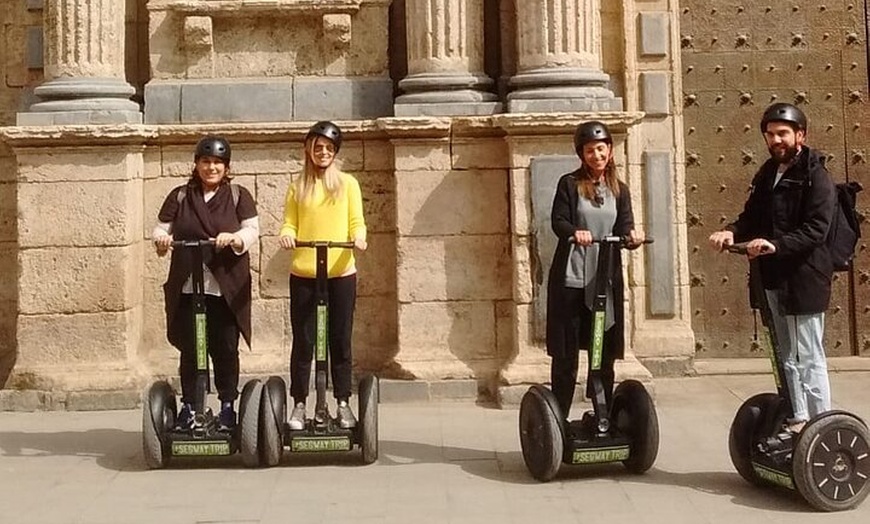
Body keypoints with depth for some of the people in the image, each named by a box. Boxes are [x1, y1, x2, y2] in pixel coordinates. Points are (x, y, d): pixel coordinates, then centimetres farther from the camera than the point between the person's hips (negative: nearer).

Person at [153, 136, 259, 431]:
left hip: (227, 288, -1)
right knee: (189, 349, 4)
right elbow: (160, 229, 10)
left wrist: (234, 238, -23)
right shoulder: (179, 196, 12)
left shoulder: (238, 196, 8)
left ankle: (228, 406, 14)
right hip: (187, 287, 1)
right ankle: (189, 405, 15)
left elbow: (252, 230, -2)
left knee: (225, 349, 2)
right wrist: (161, 239, -14)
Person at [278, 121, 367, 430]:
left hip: (341, 274, 0)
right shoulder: (297, 187, 9)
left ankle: (343, 404, 15)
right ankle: (299, 405, 11)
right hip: (303, 275, 0)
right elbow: (290, 224, 5)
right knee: (303, 341, 3)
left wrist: (358, 237, -17)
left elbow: (356, 223, 4)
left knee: (340, 340, 6)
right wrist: (286, 235, -17)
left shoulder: (348, 184, 8)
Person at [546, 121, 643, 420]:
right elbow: (558, 220, -10)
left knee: (605, 352, 7)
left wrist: (632, 236, -22)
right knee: (566, 353, 1)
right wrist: (574, 232, -31)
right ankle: (559, 419, 10)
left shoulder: (619, 190, 12)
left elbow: (624, 227, 2)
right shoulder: (569, 184, 2)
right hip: (570, 279, -3)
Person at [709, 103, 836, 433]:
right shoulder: (767, 174, 14)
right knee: (788, 356, 17)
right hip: (774, 277, 8)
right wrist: (732, 232, -7)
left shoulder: (815, 176, -10)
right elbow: (752, 217, 15)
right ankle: (799, 418, 28)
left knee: (808, 358, -5)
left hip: (803, 279, -8)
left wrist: (775, 244, -33)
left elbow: (815, 229, -20)